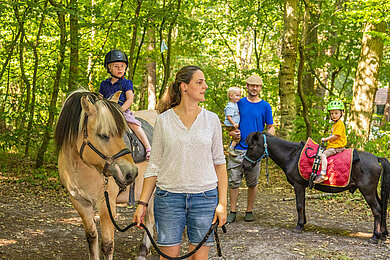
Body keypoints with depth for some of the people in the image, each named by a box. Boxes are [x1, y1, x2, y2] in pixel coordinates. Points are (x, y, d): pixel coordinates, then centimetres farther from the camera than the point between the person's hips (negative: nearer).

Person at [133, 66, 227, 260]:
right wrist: (142, 203, 0)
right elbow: (154, 165, 4)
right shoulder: (163, 120, 1)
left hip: (205, 197, 1)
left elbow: (219, 163, 6)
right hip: (169, 198, -1)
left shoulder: (212, 120, 4)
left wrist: (222, 203, -1)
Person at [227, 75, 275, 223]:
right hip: (238, 148, 0)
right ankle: (233, 211, 10)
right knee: (234, 181, 0)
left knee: (252, 183, 6)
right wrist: (231, 132, -7)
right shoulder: (239, 103, 7)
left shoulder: (265, 106, 6)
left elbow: (270, 127, 9)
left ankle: (249, 211, 17)